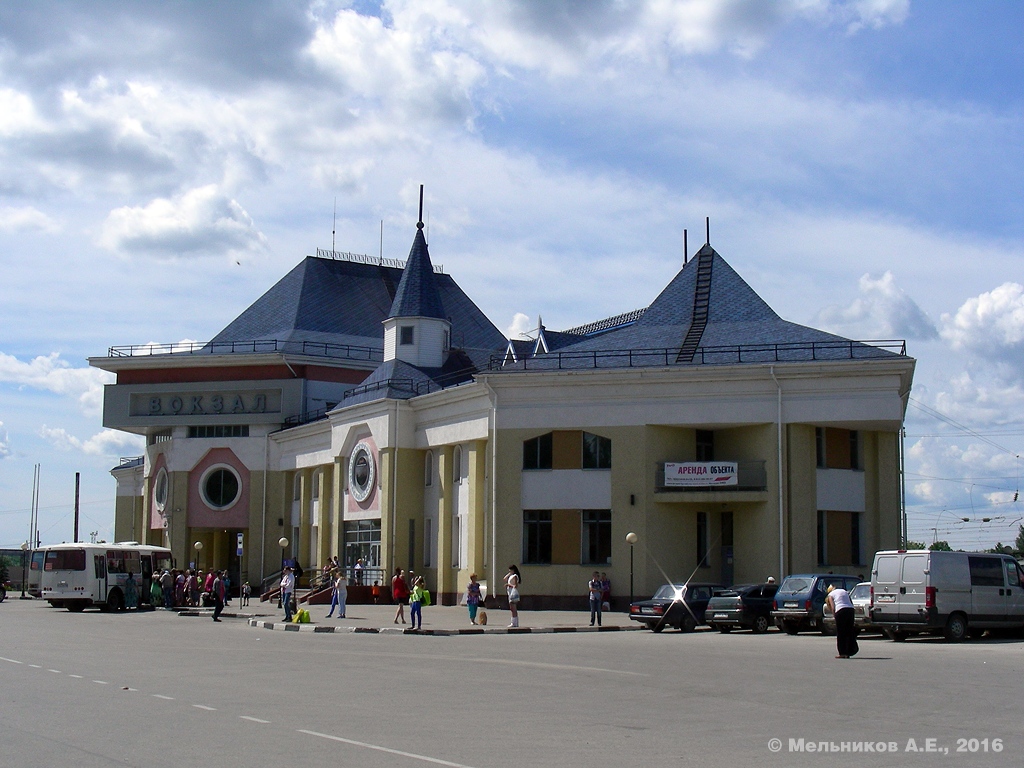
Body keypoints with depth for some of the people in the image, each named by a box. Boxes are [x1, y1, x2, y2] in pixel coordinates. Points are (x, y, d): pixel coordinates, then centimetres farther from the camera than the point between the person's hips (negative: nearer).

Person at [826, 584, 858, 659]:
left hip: (840, 611, -4)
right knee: (850, 632, 12)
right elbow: (852, 604, 18)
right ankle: (848, 653, 15)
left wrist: (835, 616, 5)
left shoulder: (831, 595, 12)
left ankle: (842, 653, 3)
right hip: (850, 609, 4)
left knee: (840, 633, 4)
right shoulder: (845, 591, 26)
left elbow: (833, 608, -2)